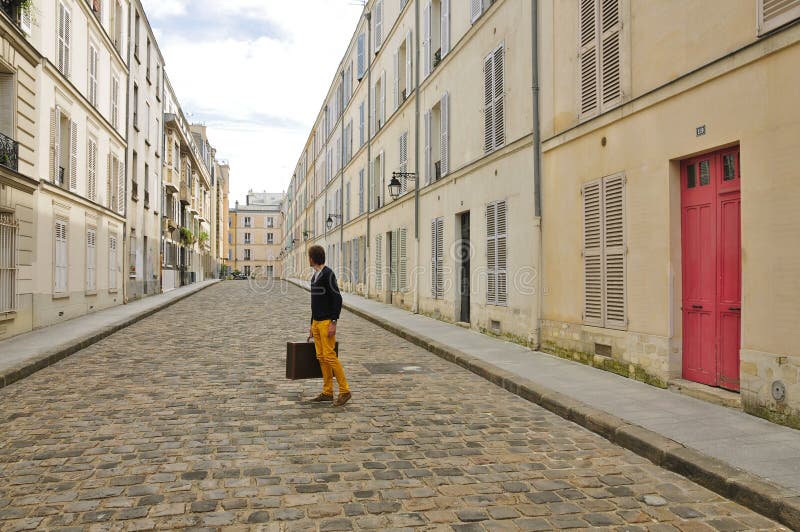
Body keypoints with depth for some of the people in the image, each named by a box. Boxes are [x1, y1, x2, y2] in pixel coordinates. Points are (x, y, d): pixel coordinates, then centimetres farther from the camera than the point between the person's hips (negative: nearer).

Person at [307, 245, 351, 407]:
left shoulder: (328, 274, -12)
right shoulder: (316, 275, 16)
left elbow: (337, 299, -17)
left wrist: (334, 322, -22)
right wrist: (312, 325, 21)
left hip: (327, 322, -9)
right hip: (317, 322, 9)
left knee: (329, 356, -11)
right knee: (321, 357, 8)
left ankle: (344, 391, -5)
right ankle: (327, 392, 14)